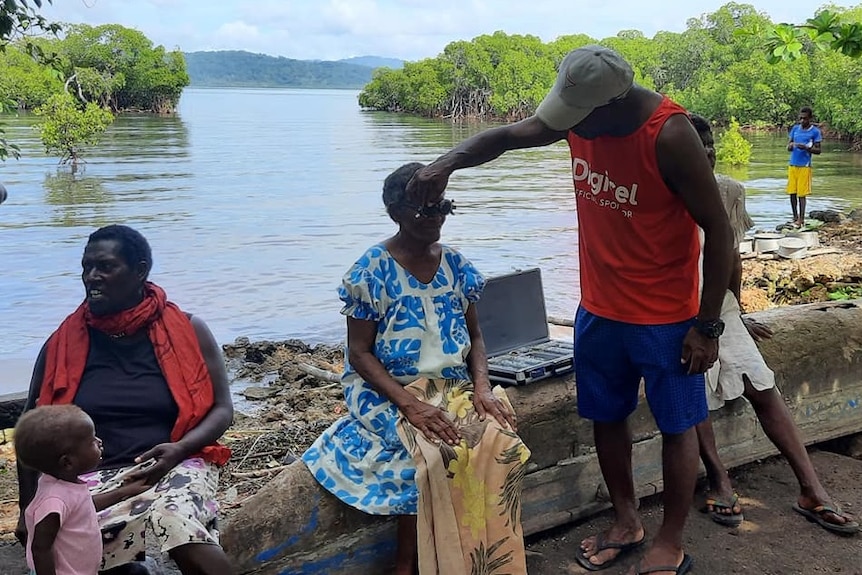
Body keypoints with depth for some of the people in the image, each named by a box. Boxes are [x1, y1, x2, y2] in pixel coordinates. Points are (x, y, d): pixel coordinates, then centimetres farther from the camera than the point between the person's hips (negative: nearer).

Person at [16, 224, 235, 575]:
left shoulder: (186, 330, 2)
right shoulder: (64, 343, 6)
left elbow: (221, 409, 3)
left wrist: (179, 449, -15)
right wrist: (29, 509, 7)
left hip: (173, 466, -3)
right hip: (92, 477, 3)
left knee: (187, 541, -35)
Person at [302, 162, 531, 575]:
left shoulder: (456, 265, 6)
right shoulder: (372, 271, -8)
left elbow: (474, 336, 12)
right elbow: (360, 353, -9)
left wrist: (481, 386, -7)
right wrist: (409, 403, -22)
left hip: (453, 386, 4)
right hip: (387, 390, -4)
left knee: (502, 444, -25)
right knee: (434, 455, -32)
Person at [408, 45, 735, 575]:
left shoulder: (669, 135, -25)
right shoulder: (581, 116, -7)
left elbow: (718, 229, -18)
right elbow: (504, 137, 6)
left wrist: (707, 325, -16)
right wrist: (448, 162, -13)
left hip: (664, 315, -6)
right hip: (599, 306, 6)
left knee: (676, 426, 10)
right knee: (606, 416, 16)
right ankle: (627, 522, 36)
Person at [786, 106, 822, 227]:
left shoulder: (815, 131, -3)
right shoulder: (795, 128, 10)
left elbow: (818, 150, -2)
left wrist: (806, 148, -19)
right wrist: (790, 146, -11)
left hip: (804, 166, -4)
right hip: (792, 165, 4)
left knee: (802, 193, -3)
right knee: (792, 192, 6)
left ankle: (801, 219, 3)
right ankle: (795, 217, 18)